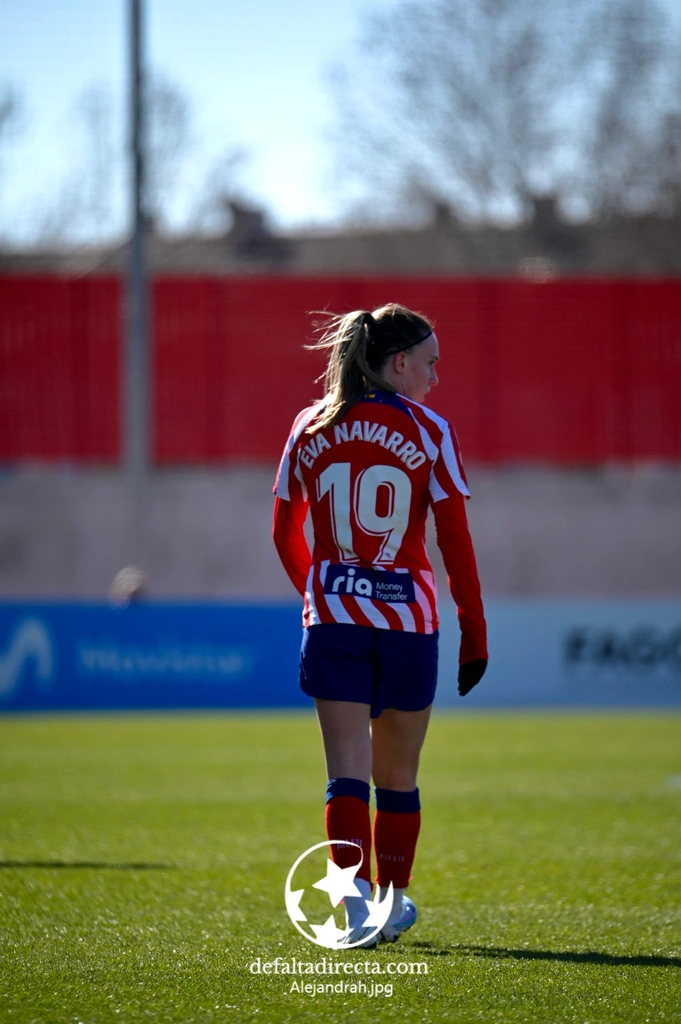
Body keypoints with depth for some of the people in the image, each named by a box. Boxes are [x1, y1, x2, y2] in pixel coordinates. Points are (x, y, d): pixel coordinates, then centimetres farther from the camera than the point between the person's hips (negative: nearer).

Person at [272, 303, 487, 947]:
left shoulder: (310, 429, 6)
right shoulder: (428, 431, -3)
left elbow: (285, 534, 14)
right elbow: (455, 539, -5)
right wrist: (474, 630, 2)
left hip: (333, 617, 1)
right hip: (407, 617, -1)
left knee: (348, 772, -3)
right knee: (397, 775, 13)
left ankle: (357, 910, -16)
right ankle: (394, 905, 24)